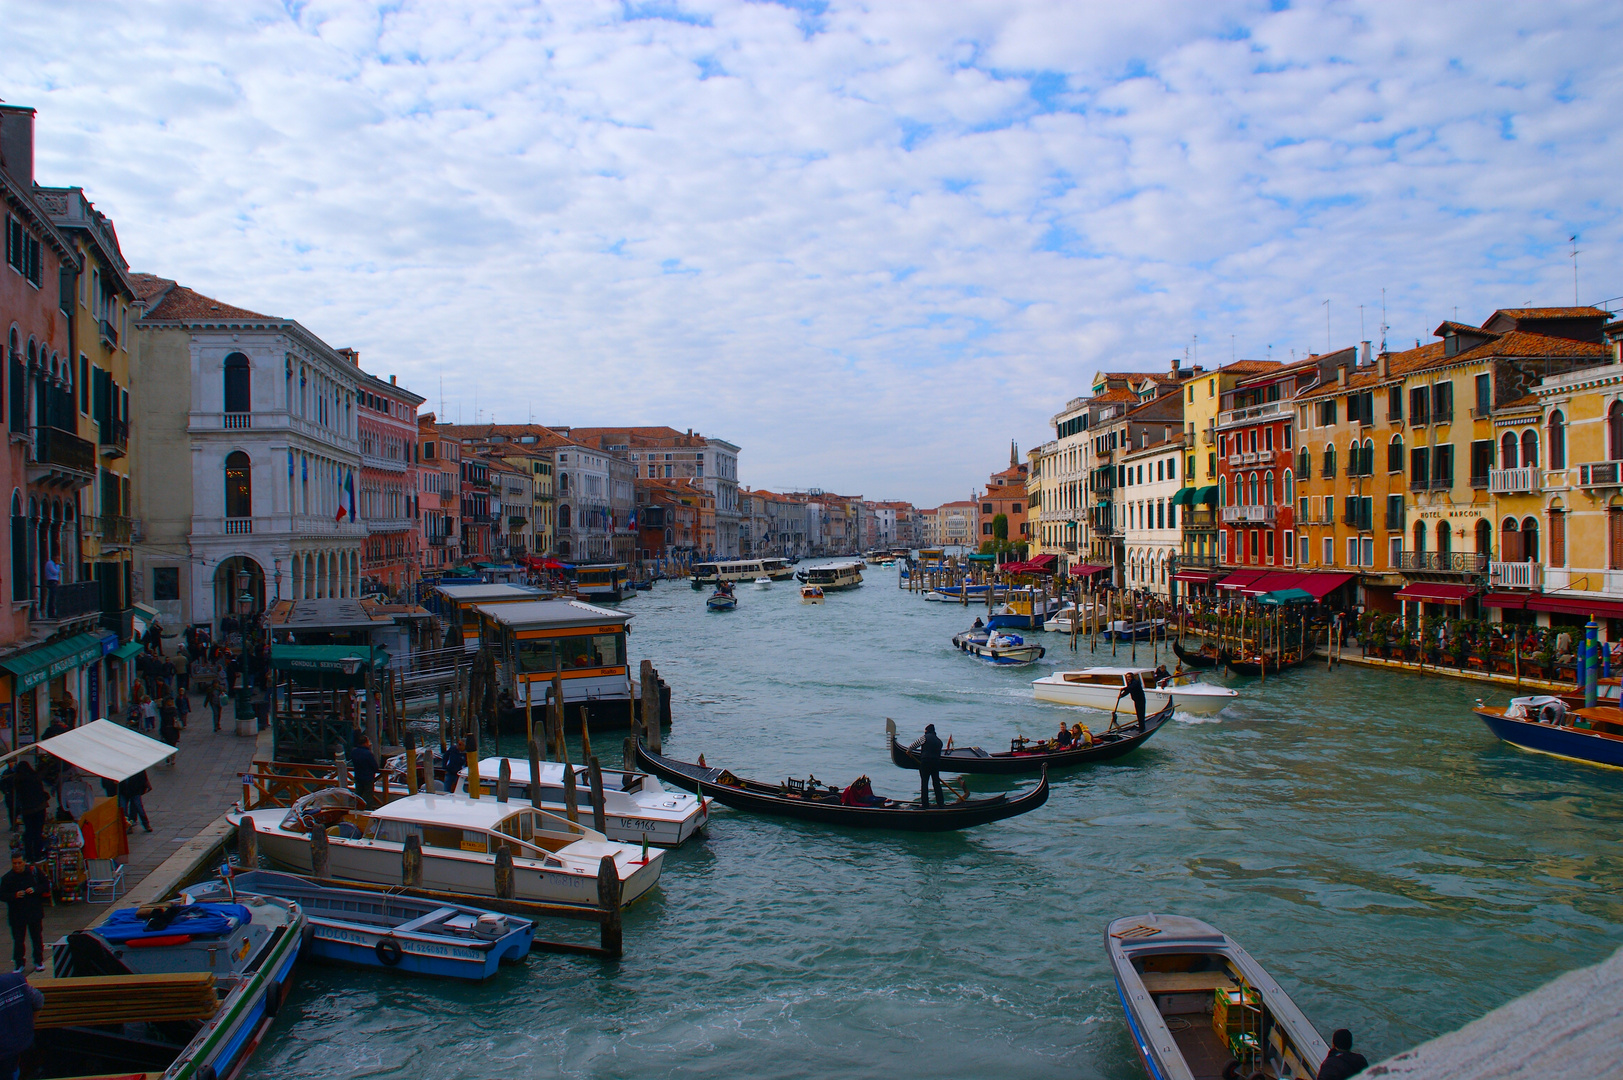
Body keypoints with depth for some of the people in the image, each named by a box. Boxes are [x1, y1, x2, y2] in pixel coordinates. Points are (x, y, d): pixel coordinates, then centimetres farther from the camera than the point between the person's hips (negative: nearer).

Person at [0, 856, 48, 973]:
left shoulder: (34, 871, -4)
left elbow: (46, 884, 2)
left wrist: (35, 890, -15)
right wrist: (15, 895, -24)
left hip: (34, 912, 0)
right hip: (16, 915, 0)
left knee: (37, 937, 9)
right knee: (18, 940, 4)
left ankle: (39, 961, 20)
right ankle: (19, 964, 16)